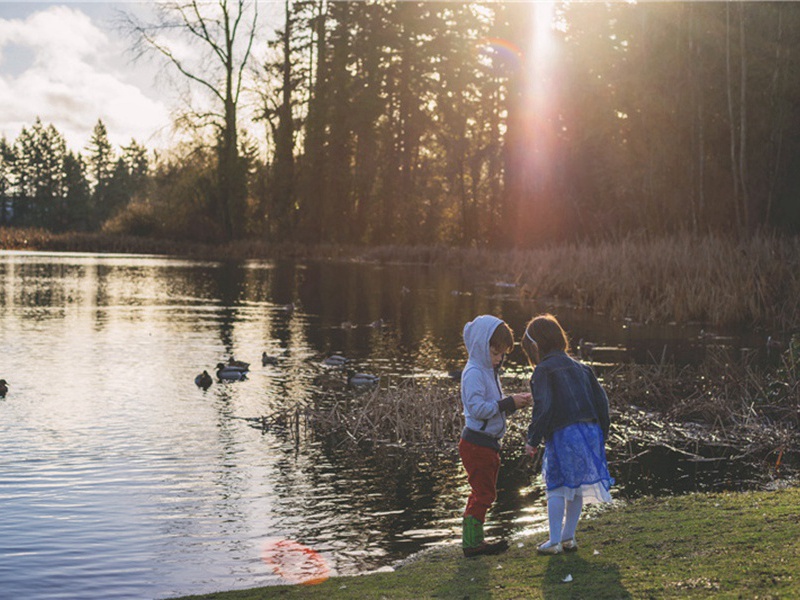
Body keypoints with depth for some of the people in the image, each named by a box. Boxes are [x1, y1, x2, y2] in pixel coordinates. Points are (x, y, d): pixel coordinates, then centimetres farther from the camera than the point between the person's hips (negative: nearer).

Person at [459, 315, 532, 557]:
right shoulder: (473, 373, -16)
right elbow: (477, 408, -26)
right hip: (476, 443, -10)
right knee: (483, 494, -7)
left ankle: (474, 539, 23)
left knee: (484, 493, 15)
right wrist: (509, 403, -24)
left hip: (489, 443, 10)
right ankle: (472, 542, 0)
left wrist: (514, 402, 2)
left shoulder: (490, 372, 16)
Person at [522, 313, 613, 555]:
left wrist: (533, 440, -6)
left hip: (563, 436, -7)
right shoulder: (580, 368, 18)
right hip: (591, 432, 7)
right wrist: (601, 434, 22)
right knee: (577, 488, 14)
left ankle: (554, 542, 2)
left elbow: (542, 408, -13)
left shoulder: (543, 371, -5)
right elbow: (601, 399, 17)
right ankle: (568, 537, 22)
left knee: (557, 488, 1)